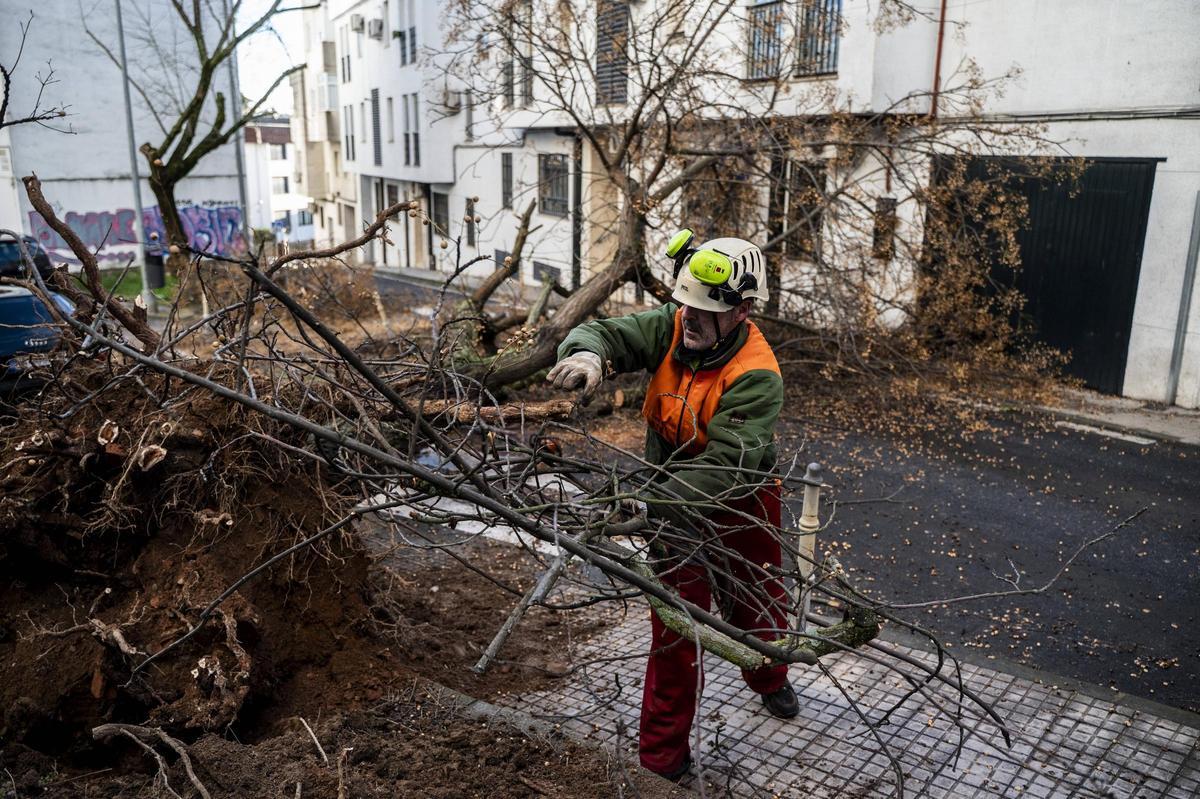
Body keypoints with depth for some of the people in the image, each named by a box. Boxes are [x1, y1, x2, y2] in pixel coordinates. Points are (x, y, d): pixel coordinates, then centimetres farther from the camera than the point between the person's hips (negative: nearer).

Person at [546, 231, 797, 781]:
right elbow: (604, 332, -15)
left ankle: (770, 682, 59)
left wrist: (651, 501, -49)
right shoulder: (671, 327, -14)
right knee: (676, 630, 5)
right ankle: (662, 757, 20)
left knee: (757, 608, 23)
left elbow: (725, 464, -37)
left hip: (740, 508, -2)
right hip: (675, 506, 2)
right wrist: (587, 354, -42)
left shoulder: (756, 377, -30)